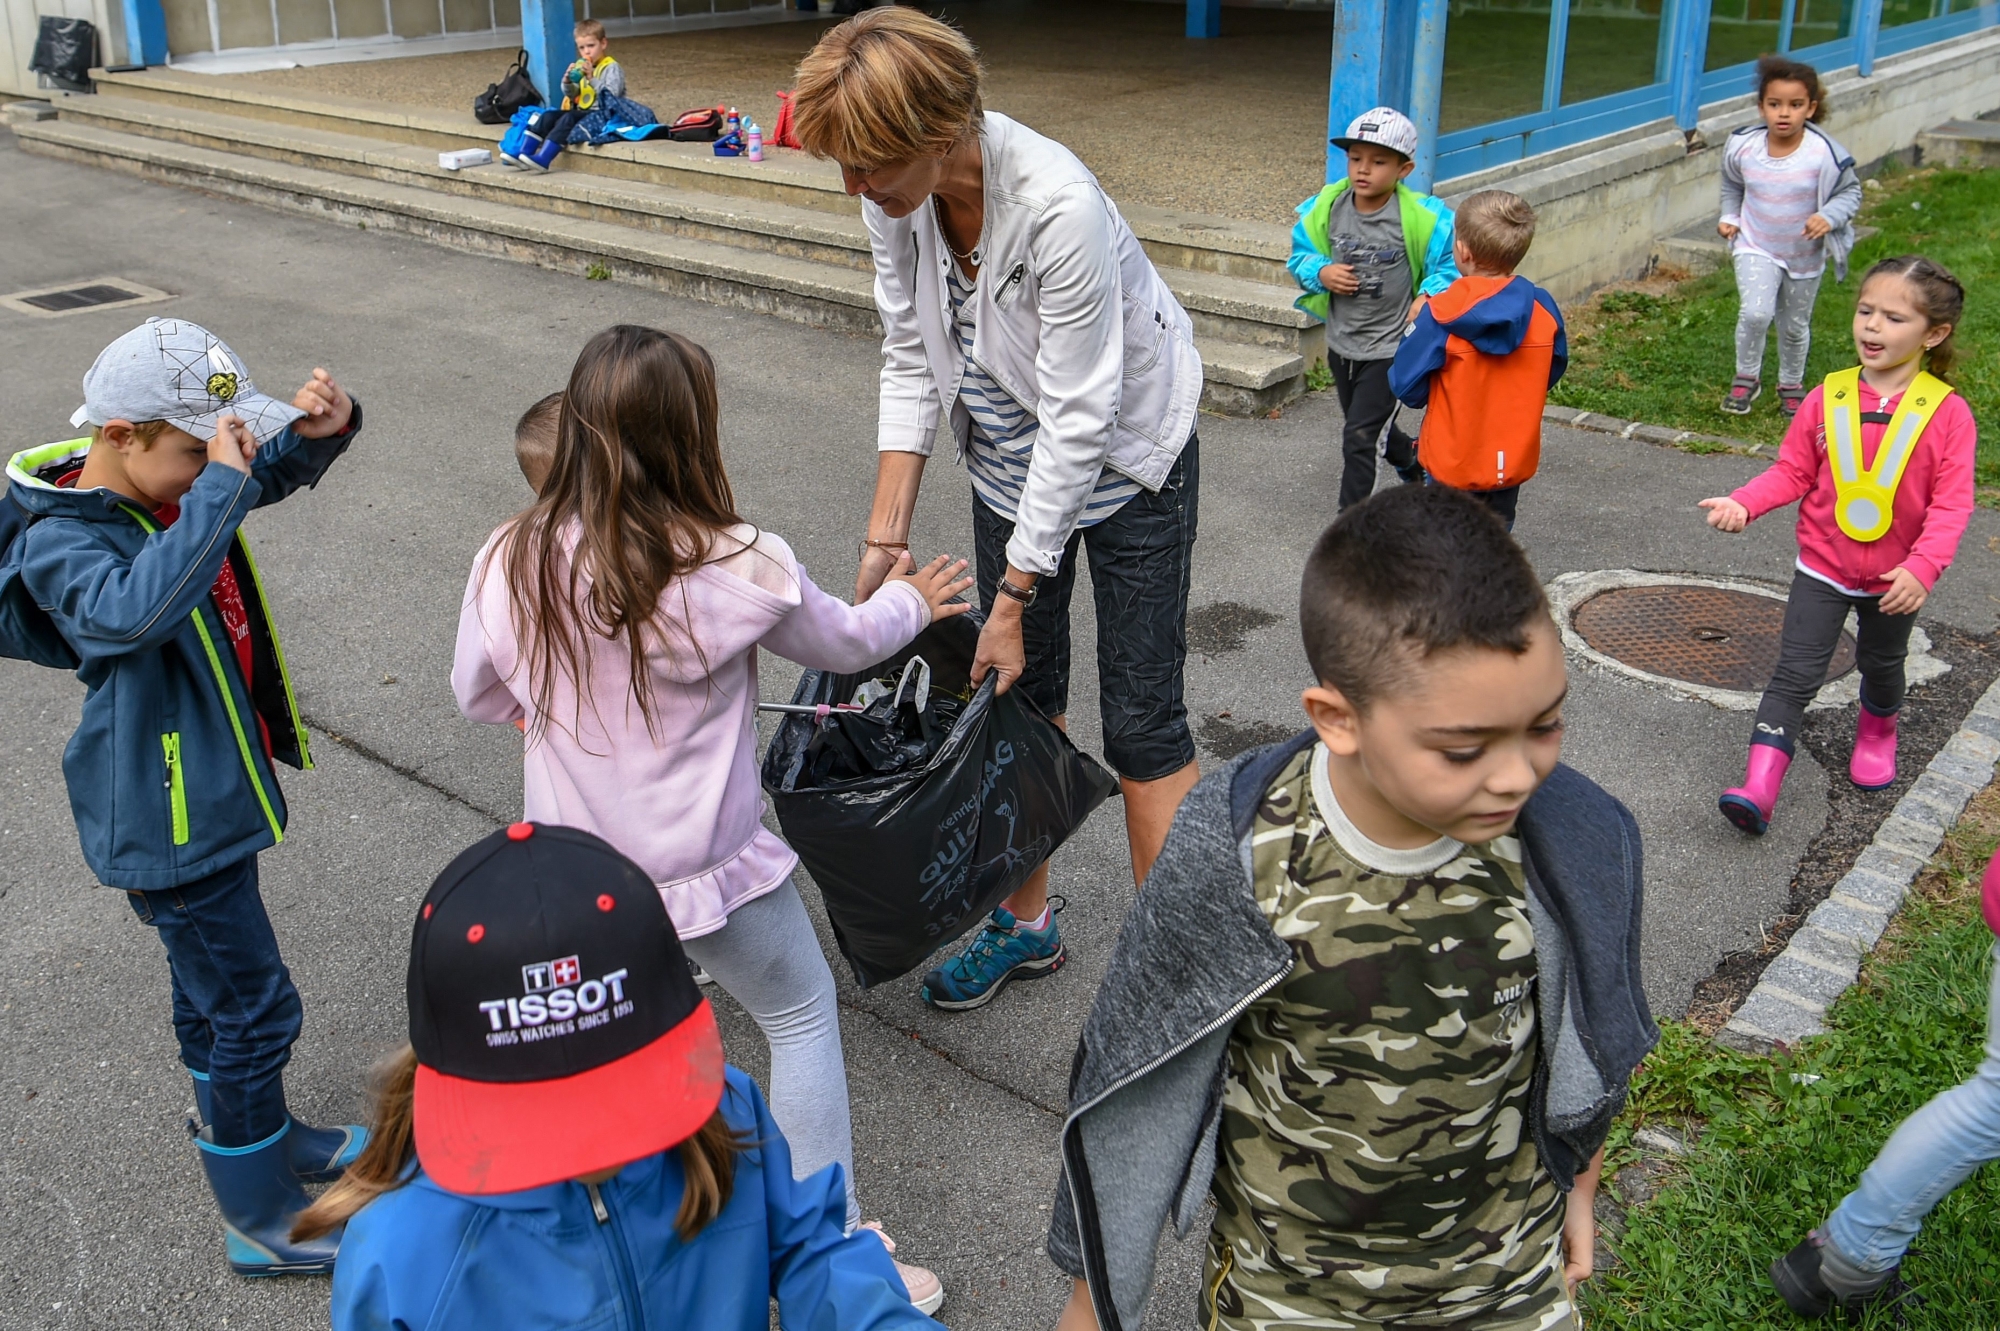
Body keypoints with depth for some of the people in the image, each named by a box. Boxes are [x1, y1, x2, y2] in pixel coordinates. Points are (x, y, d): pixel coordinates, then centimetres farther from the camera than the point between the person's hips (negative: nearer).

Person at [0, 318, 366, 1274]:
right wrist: (217, 484, -45)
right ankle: (260, 1224, 17)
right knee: (252, 1007, 0)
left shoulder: (166, 481, -2)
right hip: (169, 825, -9)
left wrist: (324, 425, -14)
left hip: (207, 793, 9)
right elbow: (136, 610, -47)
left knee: (212, 982, 26)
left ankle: (256, 1137, 47)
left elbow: (275, 468, 9)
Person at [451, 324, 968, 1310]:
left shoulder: (509, 565, -12)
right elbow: (843, 643, -2)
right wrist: (911, 599, 20)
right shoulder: (736, 569, -22)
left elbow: (479, 699, 5)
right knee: (802, 1016, 17)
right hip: (705, 867, -4)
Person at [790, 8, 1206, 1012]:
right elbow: (910, 364, -5)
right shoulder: (896, 195, -15)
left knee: (1141, 721, -3)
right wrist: (885, 538, -8)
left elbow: (1077, 421, -29)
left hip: (1126, 458, -6)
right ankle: (1026, 922, 30)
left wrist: (1011, 599, -22)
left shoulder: (1058, 206, -34)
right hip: (1011, 462, 6)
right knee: (1020, 696, 13)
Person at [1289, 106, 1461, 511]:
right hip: (1340, 343, 6)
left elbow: (1451, 265, -6)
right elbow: (1300, 253, 6)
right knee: (1375, 428, 26)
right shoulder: (1327, 207, -7)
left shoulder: (1422, 218, -17)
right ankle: (1414, 460, 57)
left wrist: (1429, 297, -23)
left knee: (1358, 438, -9)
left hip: (1391, 347, -5)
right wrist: (1321, 273, -14)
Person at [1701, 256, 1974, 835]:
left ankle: (1876, 734, 54)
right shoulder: (1827, 398, -9)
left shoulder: (1948, 413, -14)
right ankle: (1759, 787, -9)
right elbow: (1792, 472, -3)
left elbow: (1951, 503, -15)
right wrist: (1744, 503, -20)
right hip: (1822, 568, 0)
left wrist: (1923, 567, -26)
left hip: (1894, 579, 0)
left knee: (1881, 666, 23)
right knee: (1795, 674, -5)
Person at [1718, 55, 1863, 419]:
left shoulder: (1825, 153, -22)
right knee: (1755, 313, -23)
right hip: (1756, 248, 0)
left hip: (1805, 254, 0)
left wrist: (1829, 217, -26)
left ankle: (1791, 384, 41)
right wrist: (1729, 217, -3)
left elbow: (1850, 192, -8)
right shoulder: (1742, 147, -14)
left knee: (1795, 326, 17)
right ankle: (1746, 377, 1)